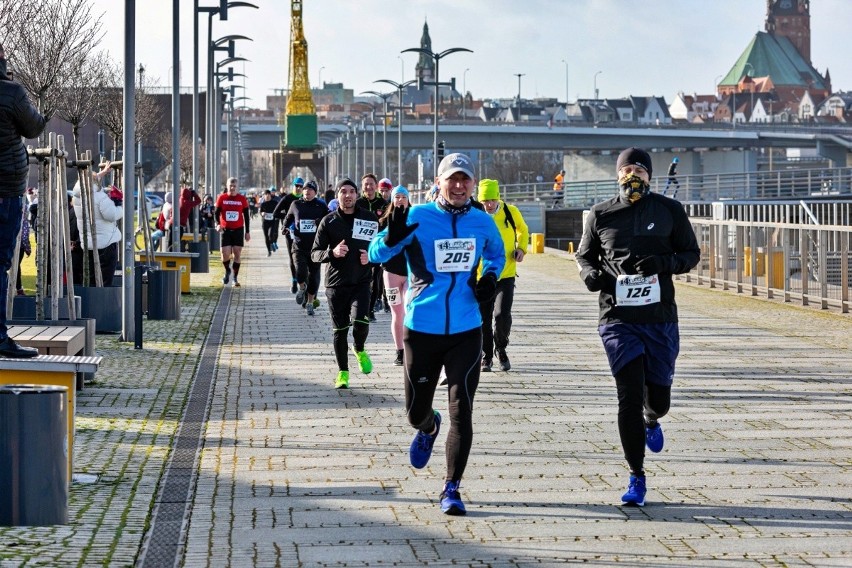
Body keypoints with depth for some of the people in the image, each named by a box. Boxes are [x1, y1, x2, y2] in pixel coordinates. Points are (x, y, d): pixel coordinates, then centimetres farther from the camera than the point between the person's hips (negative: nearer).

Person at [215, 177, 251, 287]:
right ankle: (227, 271, 22)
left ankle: (235, 278, 9)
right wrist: (217, 224, -17)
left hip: (238, 229, 0)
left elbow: (246, 216, 7)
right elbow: (217, 213, 3)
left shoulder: (242, 199, 1)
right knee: (225, 254, -7)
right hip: (225, 229, 0)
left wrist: (247, 232, 6)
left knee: (237, 254, -1)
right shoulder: (221, 198, 0)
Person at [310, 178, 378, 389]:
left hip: (361, 282, -1)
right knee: (339, 330, 4)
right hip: (336, 283, 1)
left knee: (360, 322, -19)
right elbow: (315, 253, 1)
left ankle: (360, 350, 14)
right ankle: (343, 372, 19)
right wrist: (332, 253, -19)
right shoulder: (328, 221, 2)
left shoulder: (370, 219, 4)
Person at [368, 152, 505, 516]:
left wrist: (491, 278, 3)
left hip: (466, 331, 1)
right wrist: (392, 239, -29)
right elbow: (376, 254, -7)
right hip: (422, 329, -1)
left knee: (461, 412, -6)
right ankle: (428, 429, 48)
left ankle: (451, 487, 3)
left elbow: (497, 254, 24)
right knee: (415, 410, 10)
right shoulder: (416, 218, -5)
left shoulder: (483, 223, 3)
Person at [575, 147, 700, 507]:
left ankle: (651, 421, 47)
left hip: (660, 319, 1)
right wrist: (590, 273, -9)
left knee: (658, 398, 7)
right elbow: (584, 255, 15)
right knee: (629, 396, -8)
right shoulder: (600, 215, 4)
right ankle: (637, 477, 3)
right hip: (618, 319, -1)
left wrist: (663, 263, -13)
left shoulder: (669, 211, 3)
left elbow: (691, 254, 7)